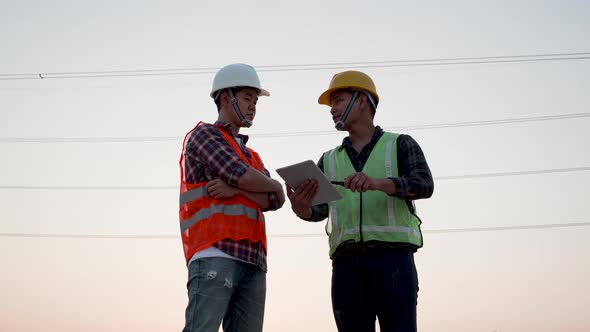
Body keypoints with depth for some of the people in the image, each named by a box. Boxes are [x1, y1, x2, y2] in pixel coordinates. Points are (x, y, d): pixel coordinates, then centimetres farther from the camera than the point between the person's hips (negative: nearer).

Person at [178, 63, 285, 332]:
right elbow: (241, 176, -8)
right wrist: (276, 185, 11)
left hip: (253, 262, 7)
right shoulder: (203, 134, 8)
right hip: (214, 255, -7)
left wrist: (236, 189, -7)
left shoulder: (252, 157, 30)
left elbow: (272, 201, 11)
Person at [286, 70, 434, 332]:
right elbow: (318, 211, 8)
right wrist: (300, 207, -17)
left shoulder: (401, 145, 11)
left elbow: (424, 185, -8)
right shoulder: (329, 160, 23)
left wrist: (377, 183, -26)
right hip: (346, 265, 4)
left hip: (393, 259, -3)